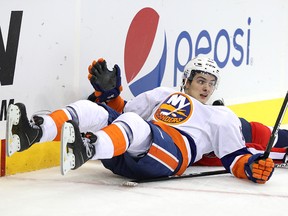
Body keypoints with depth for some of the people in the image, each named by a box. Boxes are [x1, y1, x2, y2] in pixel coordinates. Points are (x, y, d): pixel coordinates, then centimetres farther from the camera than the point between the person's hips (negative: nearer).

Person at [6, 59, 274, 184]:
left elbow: (234, 157, 14)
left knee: (135, 125, -37)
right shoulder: (165, 95, 37)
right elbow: (127, 110, 34)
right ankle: (35, 131, -44)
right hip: (124, 155, 5)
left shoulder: (223, 117, 26)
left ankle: (87, 149, -68)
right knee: (93, 112, -18)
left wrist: (251, 167, -7)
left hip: (170, 158, -5)